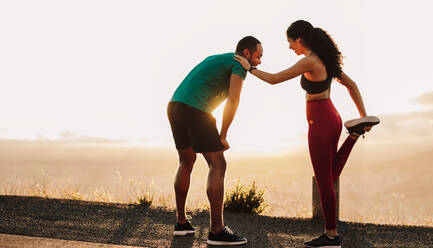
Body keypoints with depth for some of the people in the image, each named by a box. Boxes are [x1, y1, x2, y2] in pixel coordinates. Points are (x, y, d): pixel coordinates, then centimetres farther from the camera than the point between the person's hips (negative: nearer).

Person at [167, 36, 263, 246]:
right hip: (194, 110, -9)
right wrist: (222, 136, -6)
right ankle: (217, 231, -9)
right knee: (218, 165, -6)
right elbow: (233, 100, -12)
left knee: (186, 162, 21)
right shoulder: (239, 65, 2)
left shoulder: (215, 59, 30)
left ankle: (181, 222, 25)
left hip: (175, 106, 9)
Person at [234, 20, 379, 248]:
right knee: (328, 178, 21)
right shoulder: (325, 58, 9)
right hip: (331, 120, 9)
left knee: (324, 182, 2)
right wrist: (364, 116, 15)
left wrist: (250, 68, 1)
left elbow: (274, 79, -15)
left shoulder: (309, 61, -19)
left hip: (320, 124, -9)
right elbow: (351, 85, 13)